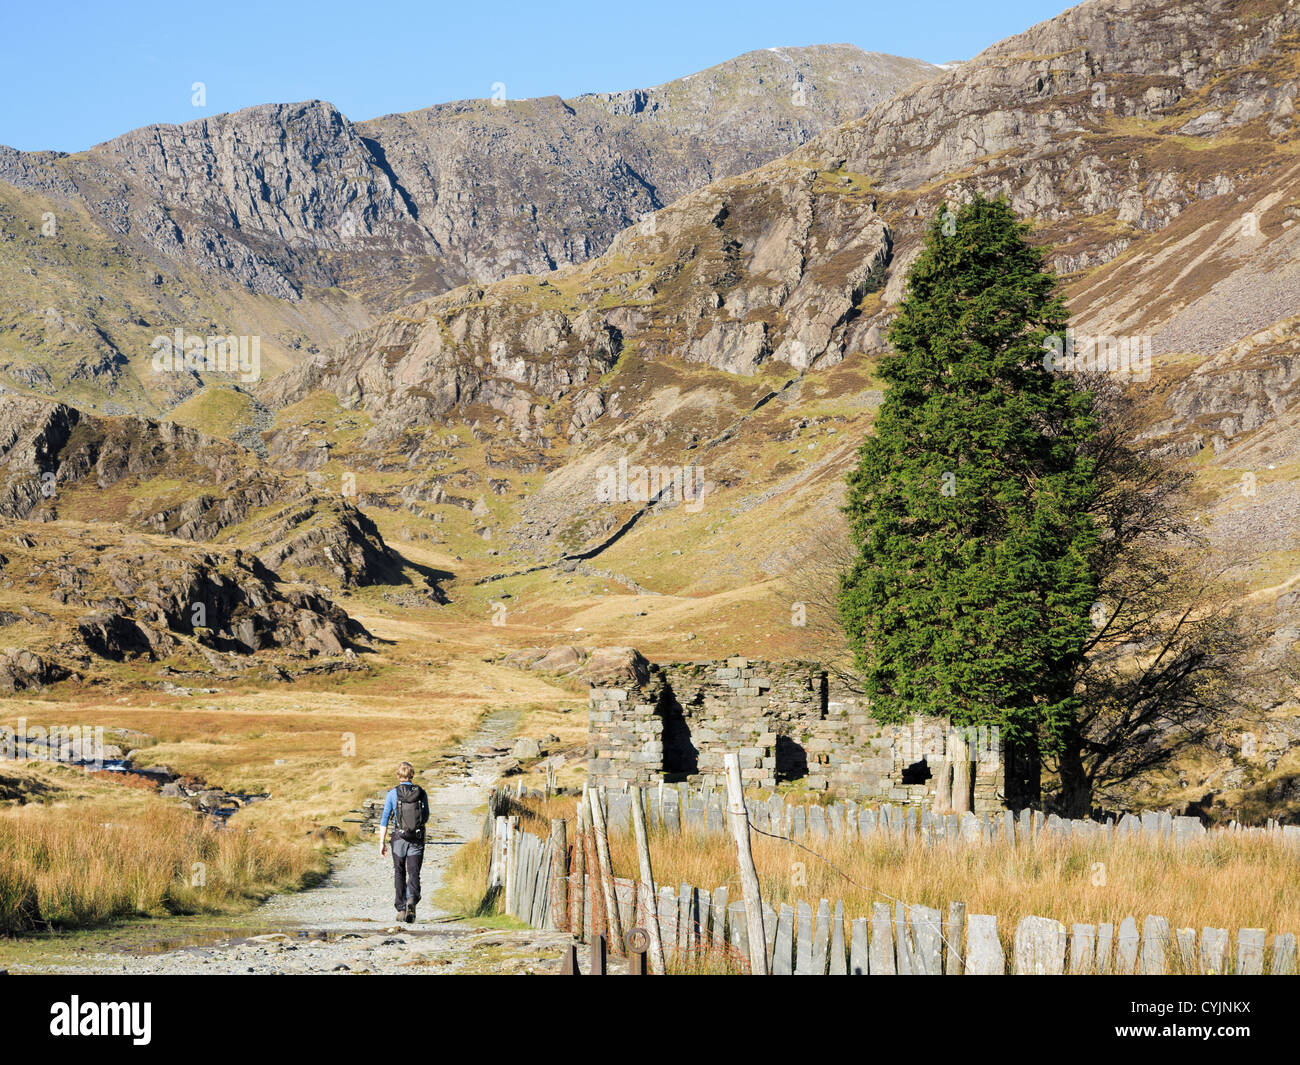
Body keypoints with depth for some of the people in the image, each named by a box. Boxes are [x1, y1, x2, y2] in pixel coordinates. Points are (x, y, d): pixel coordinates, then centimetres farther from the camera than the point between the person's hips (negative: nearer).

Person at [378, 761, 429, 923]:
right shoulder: (421, 793, 1)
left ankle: (401, 909, 12)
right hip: (418, 838, 1)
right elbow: (426, 817, 12)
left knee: (399, 874, 12)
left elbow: (384, 820, -4)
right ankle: (412, 899, -26)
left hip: (399, 838, -1)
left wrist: (382, 842, -1)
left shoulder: (393, 794, -3)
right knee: (414, 873, 1)